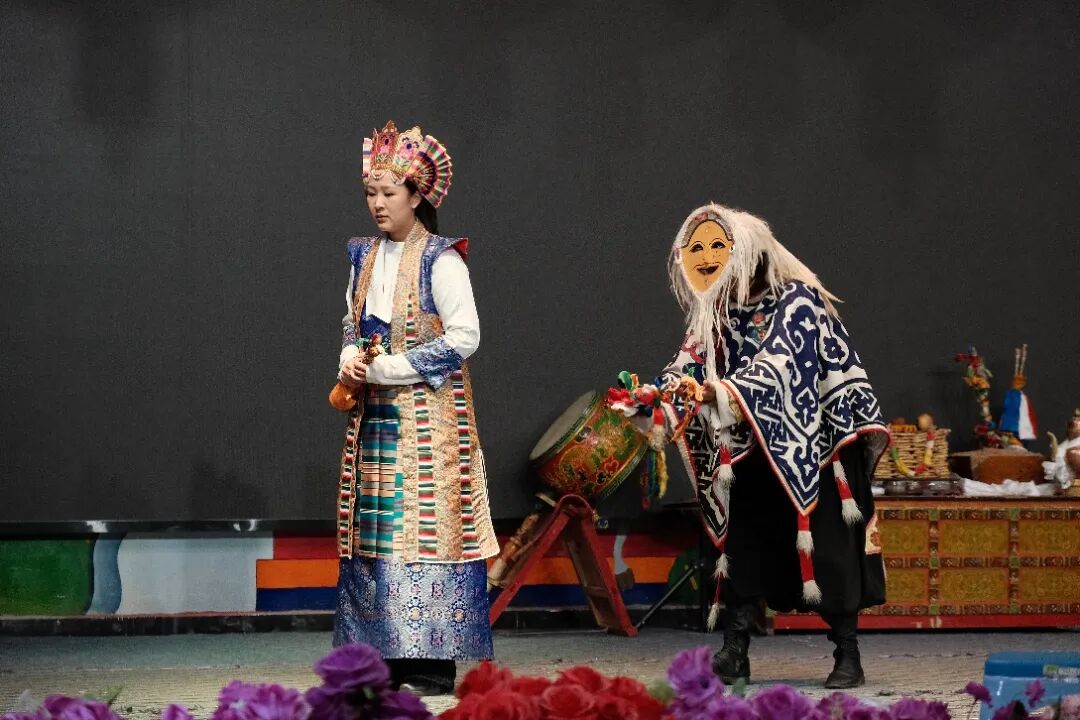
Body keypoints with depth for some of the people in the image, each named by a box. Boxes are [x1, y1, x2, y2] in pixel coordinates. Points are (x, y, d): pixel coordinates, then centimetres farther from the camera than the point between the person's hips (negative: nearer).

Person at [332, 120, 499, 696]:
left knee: (423, 527, -9)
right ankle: (389, 658, 8)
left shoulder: (441, 260, -7)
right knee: (375, 531, 4)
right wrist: (350, 362, 0)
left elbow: (465, 336, -14)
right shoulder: (365, 257, 14)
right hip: (374, 417, 7)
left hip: (428, 413, -7)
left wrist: (388, 368, -14)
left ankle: (432, 664, -7)